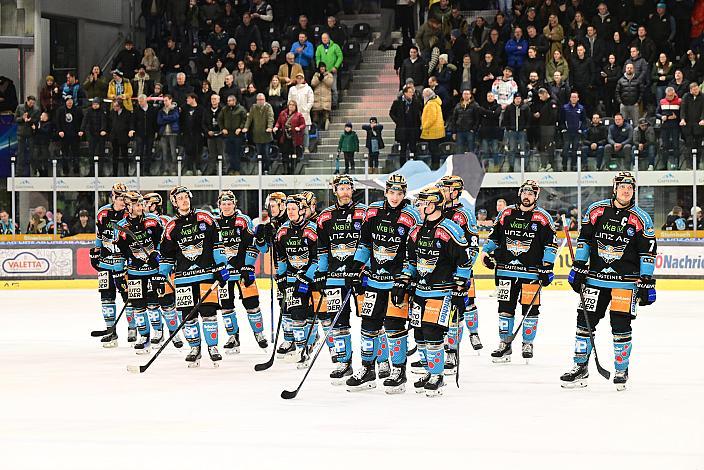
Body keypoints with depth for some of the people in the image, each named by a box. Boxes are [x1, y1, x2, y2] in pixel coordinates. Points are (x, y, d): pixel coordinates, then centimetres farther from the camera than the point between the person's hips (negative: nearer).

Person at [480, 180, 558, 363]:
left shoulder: (543, 218, 0)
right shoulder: (506, 214, 8)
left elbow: (551, 243, 0)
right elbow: (494, 236, 18)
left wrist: (547, 267, -6)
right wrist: (486, 253, 6)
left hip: (531, 271, -3)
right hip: (505, 269, 3)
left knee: (530, 308, -1)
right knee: (505, 306, 4)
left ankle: (527, 344, 13)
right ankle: (505, 344, 12)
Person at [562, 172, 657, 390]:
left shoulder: (641, 219, -3)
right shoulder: (596, 210, 2)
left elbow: (648, 252, -1)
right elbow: (584, 239, 9)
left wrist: (646, 283, -4)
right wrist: (578, 268, 5)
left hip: (626, 280, -2)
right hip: (595, 278, 2)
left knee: (621, 326, -5)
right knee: (585, 321, 3)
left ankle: (621, 371, 10)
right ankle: (580, 368, 15)